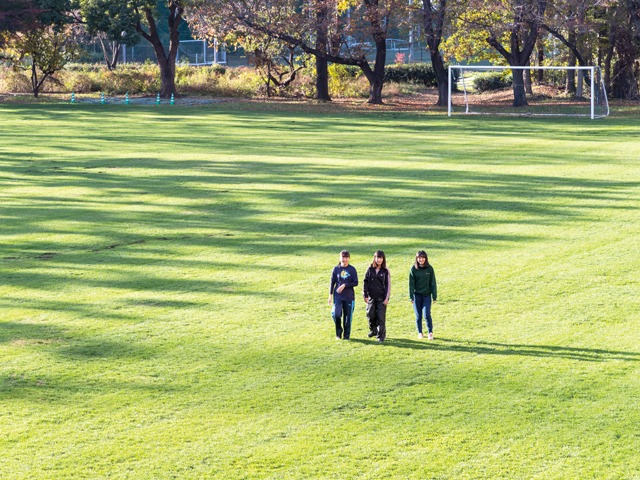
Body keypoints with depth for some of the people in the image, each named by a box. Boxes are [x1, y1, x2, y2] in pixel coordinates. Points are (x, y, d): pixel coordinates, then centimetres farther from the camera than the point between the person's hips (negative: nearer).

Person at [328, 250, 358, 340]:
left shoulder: (352, 269, 0)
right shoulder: (336, 269, 4)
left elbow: (355, 283, -2)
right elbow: (332, 282, 8)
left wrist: (344, 285, -14)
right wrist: (330, 295, 4)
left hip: (349, 297, 0)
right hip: (338, 296, 0)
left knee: (348, 317, 3)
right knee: (336, 315, -13)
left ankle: (346, 335, 17)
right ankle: (338, 333, 8)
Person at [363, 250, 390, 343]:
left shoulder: (385, 271, -1)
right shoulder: (370, 269, 3)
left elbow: (388, 285, 0)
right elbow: (365, 282, 7)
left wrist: (386, 298, -5)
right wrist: (365, 295, 1)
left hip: (381, 298, -2)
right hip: (371, 297, 2)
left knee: (381, 317, -5)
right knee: (371, 315, 7)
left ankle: (381, 335, 2)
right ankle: (373, 330, 30)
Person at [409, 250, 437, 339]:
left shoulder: (429, 268, -2)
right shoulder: (413, 269, -3)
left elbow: (433, 283, 1)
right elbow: (411, 283, -2)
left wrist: (434, 296, -1)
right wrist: (411, 297, -6)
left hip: (427, 295, 0)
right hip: (417, 295, 1)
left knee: (427, 315, -9)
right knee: (418, 315, 7)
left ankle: (430, 333, 4)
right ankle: (420, 333, 20)